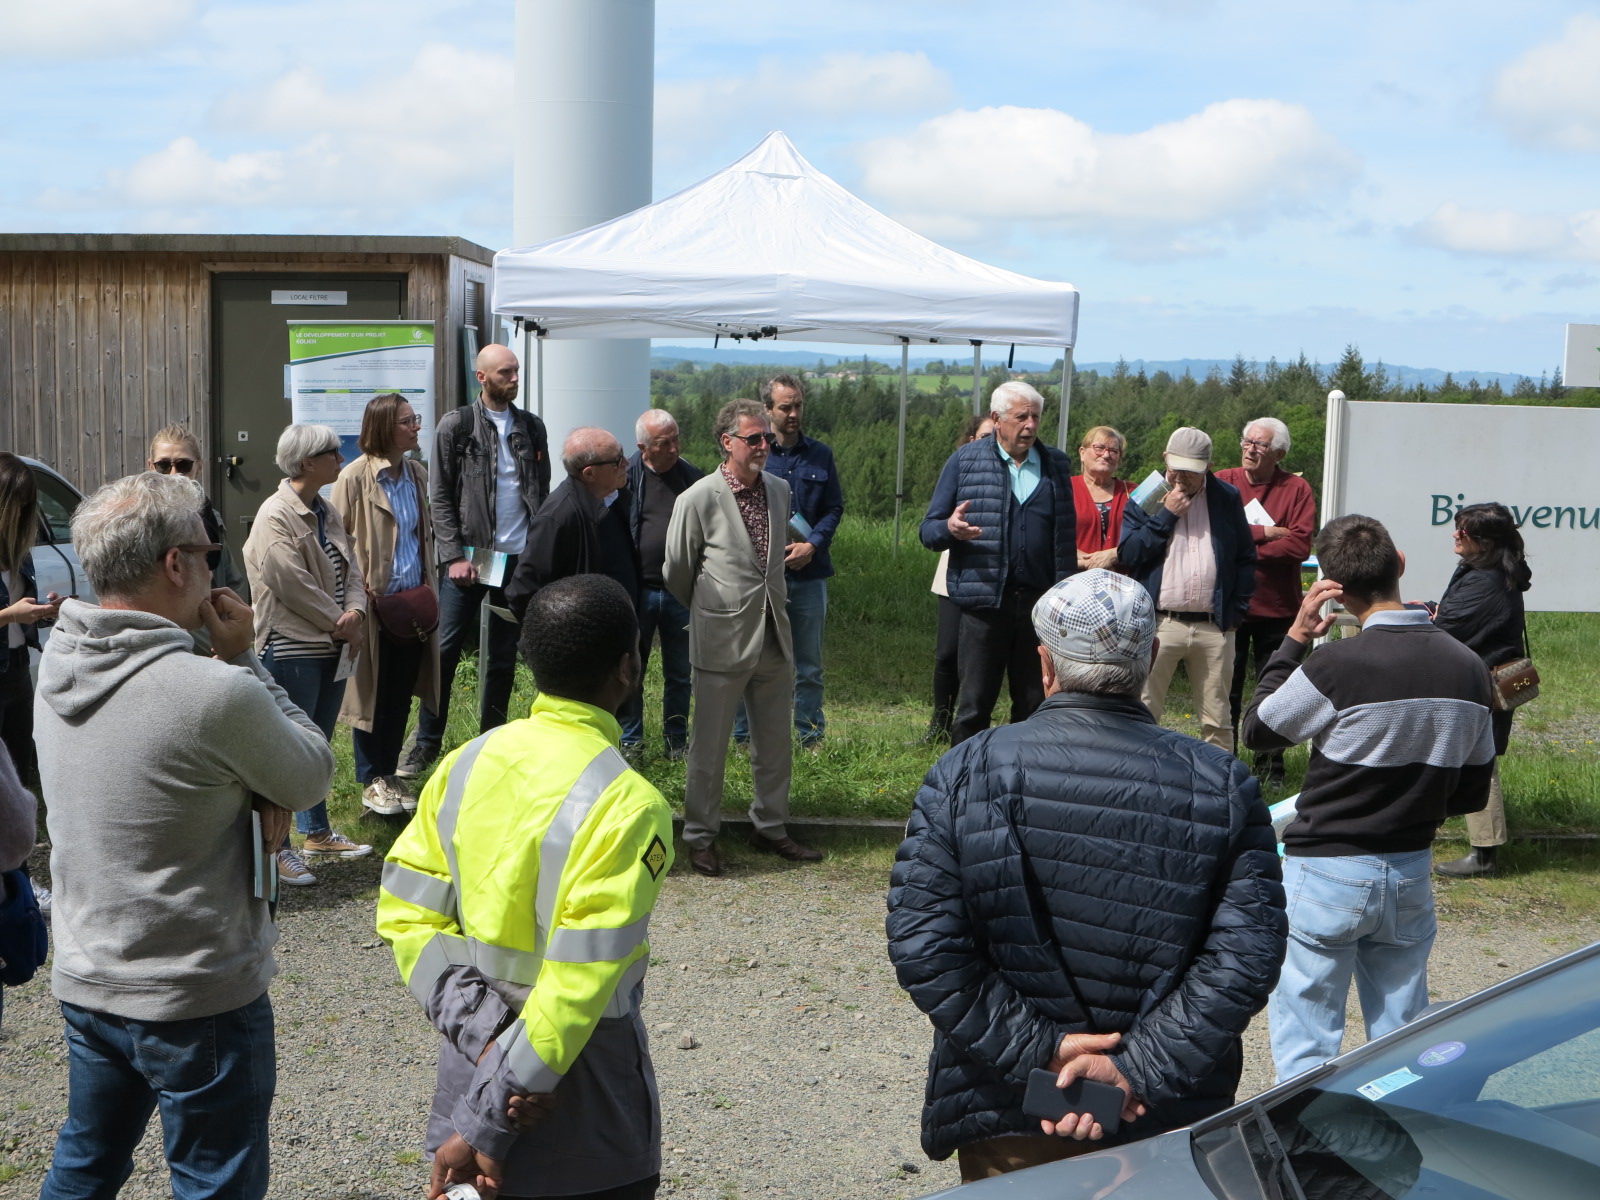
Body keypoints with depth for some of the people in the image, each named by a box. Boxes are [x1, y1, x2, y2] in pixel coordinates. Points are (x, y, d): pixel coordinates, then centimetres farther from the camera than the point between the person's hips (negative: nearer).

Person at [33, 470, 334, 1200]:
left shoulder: (58, 664, -4)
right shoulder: (215, 694, -27)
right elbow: (314, 776, -10)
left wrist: (254, 790, -9)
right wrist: (244, 658, -7)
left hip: (84, 981, 7)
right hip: (197, 999, -7)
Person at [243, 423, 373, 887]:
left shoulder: (326, 512, 12)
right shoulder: (275, 517, -15)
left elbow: (350, 569, 12)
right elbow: (293, 584, -20)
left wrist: (354, 613, -6)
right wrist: (338, 621, -11)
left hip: (331, 646, 9)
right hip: (291, 650, -9)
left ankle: (317, 832, 30)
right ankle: (277, 848, 6)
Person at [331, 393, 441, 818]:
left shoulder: (418, 475, 9)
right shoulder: (355, 478, -10)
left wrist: (428, 586, 13)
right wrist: (358, 590, -13)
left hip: (413, 603, 6)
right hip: (374, 603, -6)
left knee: (402, 691, 11)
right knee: (372, 690, 4)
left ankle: (389, 773, 24)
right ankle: (370, 781, 16)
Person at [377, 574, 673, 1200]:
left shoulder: (468, 762, -3)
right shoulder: (625, 804, -21)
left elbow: (407, 915, -5)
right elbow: (580, 978, -25)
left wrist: (486, 1040, -11)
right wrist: (484, 1126, -19)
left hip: (473, 1062, 6)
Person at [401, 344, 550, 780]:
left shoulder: (531, 427, 10)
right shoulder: (456, 425, -1)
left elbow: (542, 493, 12)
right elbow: (440, 496, -3)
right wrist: (454, 556, -10)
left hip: (519, 557, 3)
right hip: (468, 555, -3)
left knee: (504, 655, 8)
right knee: (445, 648, -4)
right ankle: (427, 743, 6)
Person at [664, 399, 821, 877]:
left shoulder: (780, 491, 6)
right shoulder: (698, 500, -11)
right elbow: (677, 570, 0)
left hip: (773, 638, 5)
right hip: (722, 641, -5)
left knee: (776, 743, 13)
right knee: (709, 747, 3)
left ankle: (770, 827, 28)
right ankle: (700, 836, 17)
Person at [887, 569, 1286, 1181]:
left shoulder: (964, 775, -9)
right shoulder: (1222, 786, -6)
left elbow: (923, 946, -15)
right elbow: (1245, 955, -14)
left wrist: (1039, 1051, -13)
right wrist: (1138, 1071, -15)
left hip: (1009, 1120, -1)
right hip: (1171, 1123, 1)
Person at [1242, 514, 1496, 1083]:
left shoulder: (1339, 664, -20)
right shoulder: (1468, 668, -2)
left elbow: (1256, 730, -4)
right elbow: (1473, 792, 6)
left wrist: (1294, 639, -2)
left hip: (1325, 872, -5)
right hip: (1411, 875, 5)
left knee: (1305, 1039, 6)